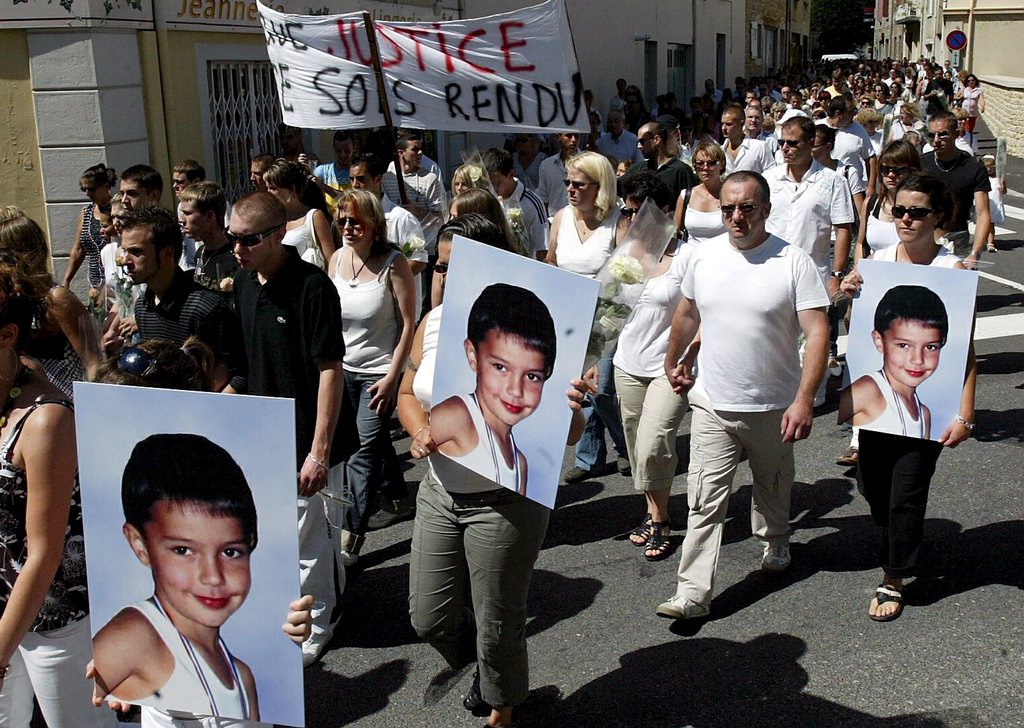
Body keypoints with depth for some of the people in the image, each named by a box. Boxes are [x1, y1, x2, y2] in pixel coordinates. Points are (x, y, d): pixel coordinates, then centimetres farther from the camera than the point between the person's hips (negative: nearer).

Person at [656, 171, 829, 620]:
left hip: (773, 406, -1)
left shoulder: (794, 262, -13)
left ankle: (774, 545, 49)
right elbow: (687, 315, 16)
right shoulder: (703, 257, -1)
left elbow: (817, 333, -17)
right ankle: (693, 593, -2)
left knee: (773, 489, 22)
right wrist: (672, 361, 26)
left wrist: (804, 400, -25)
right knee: (704, 500, -4)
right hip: (712, 402, 1)